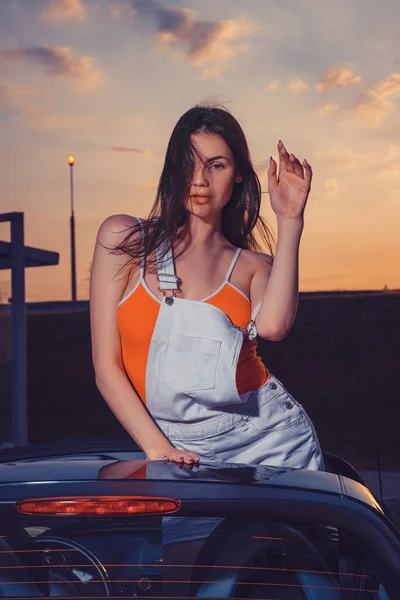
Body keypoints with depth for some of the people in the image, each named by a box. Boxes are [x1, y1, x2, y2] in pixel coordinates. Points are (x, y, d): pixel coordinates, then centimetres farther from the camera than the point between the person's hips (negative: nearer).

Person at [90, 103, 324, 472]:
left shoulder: (254, 265, 6)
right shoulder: (123, 238, 1)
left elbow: (272, 327, -18)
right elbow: (106, 365, -2)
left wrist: (289, 221, -13)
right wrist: (157, 449, -11)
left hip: (270, 437, 1)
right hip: (186, 454, -1)